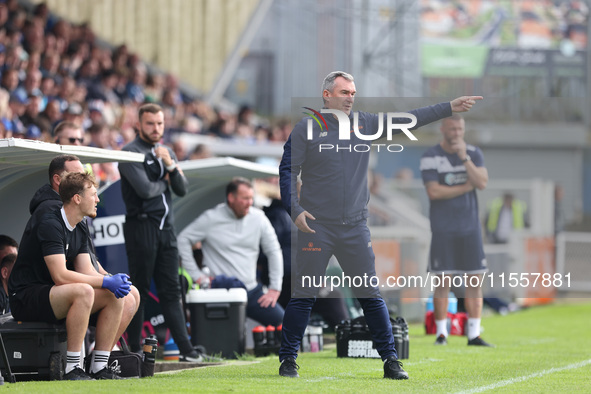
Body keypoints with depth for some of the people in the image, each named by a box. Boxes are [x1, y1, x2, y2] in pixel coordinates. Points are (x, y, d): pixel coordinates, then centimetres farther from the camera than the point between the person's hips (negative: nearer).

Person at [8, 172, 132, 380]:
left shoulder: (79, 231, 12)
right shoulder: (50, 226, -19)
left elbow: (85, 272, 7)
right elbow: (60, 276, -26)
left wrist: (114, 280, -14)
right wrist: (106, 281, -24)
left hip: (51, 296, 9)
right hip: (26, 298, -9)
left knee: (114, 296, -5)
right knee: (83, 291, -35)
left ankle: (99, 366, -5)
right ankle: (72, 368, -30)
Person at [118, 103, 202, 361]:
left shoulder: (167, 152, 18)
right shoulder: (131, 152, -6)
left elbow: (182, 190, 10)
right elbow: (144, 189, -19)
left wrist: (170, 166, -6)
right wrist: (164, 182, 0)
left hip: (166, 226, 7)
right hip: (141, 226, -7)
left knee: (171, 290, 4)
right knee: (140, 290, -4)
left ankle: (185, 349, 0)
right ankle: (134, 349, 1)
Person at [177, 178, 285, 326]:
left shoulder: (258, 218, 6)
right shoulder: (211, 218, -3)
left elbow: (274, 251, 11)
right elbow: (183, 240, 2)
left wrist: (275, 288, 5)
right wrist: (196, 275, -3)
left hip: (252, 291, 4)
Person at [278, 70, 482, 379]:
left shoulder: (365, 124, 10)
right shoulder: (306, 129, -2)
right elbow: (287, 171, -3)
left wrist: (450, 108, 6)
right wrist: (295, 210, -15)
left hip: (355, 227, 3)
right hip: (316, 226, -3)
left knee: (371, 296, 4)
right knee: (303, 296, -2)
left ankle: (390, 360, 9)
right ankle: (288, 360, 8)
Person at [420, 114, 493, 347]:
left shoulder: (473, 154, 7)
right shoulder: (430, 157, -4)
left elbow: (482, 183, -8)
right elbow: (433, 192, -14)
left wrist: (464, 157, -15)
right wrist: (465, 187, -8)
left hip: (470, 226, 3)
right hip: (443, 229, -3)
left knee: (474, 280, 0)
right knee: (443, 281, -4)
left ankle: (474, 334, 3)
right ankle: (441, 333, 3)